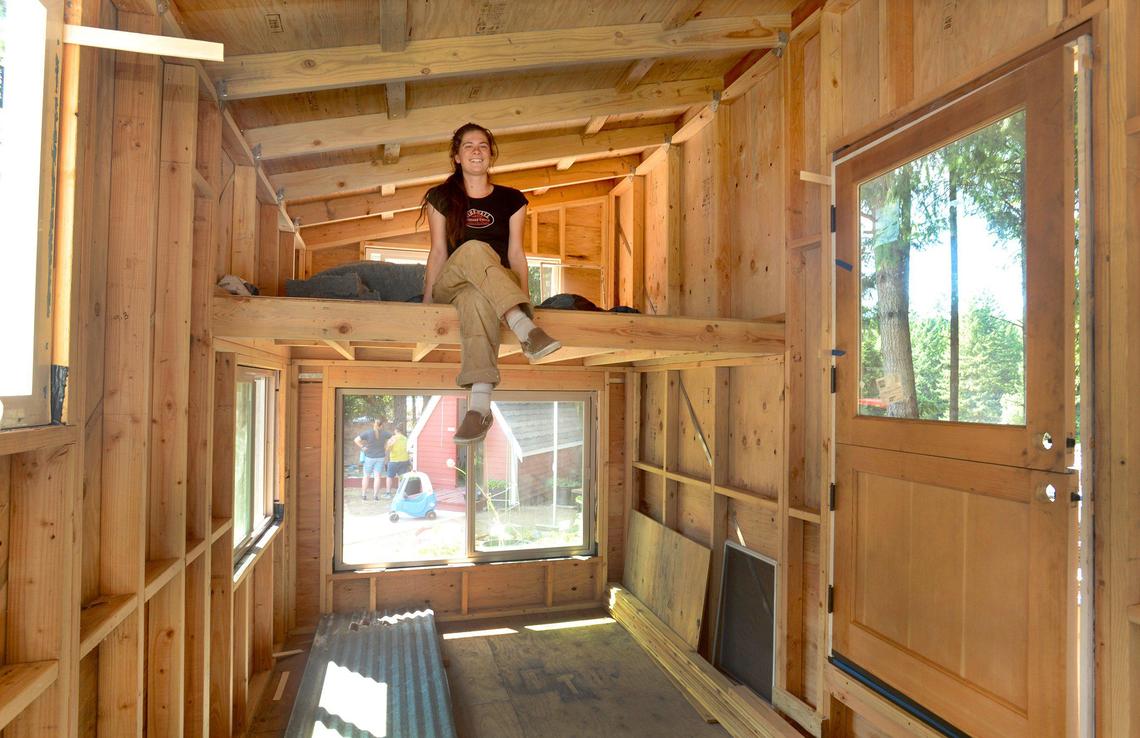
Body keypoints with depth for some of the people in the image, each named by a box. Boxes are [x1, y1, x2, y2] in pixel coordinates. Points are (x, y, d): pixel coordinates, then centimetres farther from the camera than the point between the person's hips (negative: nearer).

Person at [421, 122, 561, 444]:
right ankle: (527, 332, -56)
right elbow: (438, 251, 7)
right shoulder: (441, 198, 13)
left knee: (475, 295, -40)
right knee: (473, 248, -36)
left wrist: (524, 297, -10)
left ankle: (479, 405, -57)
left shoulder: (511, 200, 14)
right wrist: (426, 300, -4)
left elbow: (515, 253, 6)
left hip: (500, 283, 0)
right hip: (450, 284, 0)